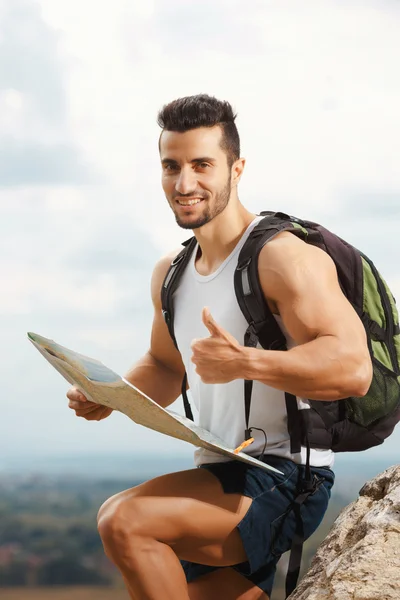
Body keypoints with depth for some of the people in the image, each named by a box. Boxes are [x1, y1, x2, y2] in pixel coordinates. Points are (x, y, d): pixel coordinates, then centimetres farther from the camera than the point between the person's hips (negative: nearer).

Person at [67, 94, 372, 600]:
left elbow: (353, 369, -23)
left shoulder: (282, 256, -13)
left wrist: (245, 363, -37)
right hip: (219, 481, 9)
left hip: (285, 478, -8)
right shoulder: (169, 275, 14)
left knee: (123, 521, -25)